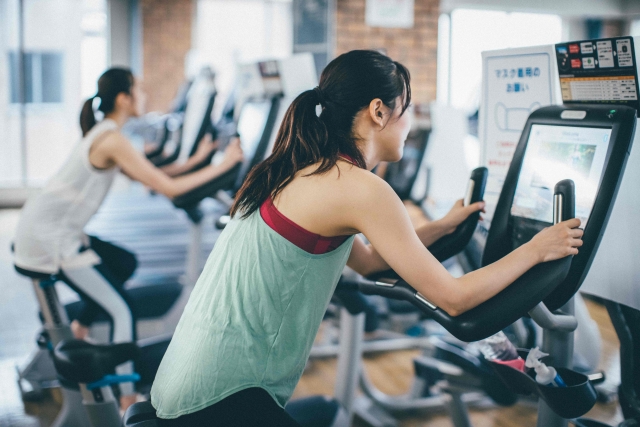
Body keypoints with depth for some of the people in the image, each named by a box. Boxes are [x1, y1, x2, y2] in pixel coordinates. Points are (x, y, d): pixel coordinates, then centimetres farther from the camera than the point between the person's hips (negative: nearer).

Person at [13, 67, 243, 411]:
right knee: (122, 310, -9)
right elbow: (168, 188, -20)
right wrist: (222, 166, -12)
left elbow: (148, 177, 15)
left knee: (124, 263, 24)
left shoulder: (102, 134, 13)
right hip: (49, 240, -10)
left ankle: (78, 330, 27)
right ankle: (127, 399, -5)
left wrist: (195, 159, 12)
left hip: (45, 226, 10)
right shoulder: (113, 140, -18)